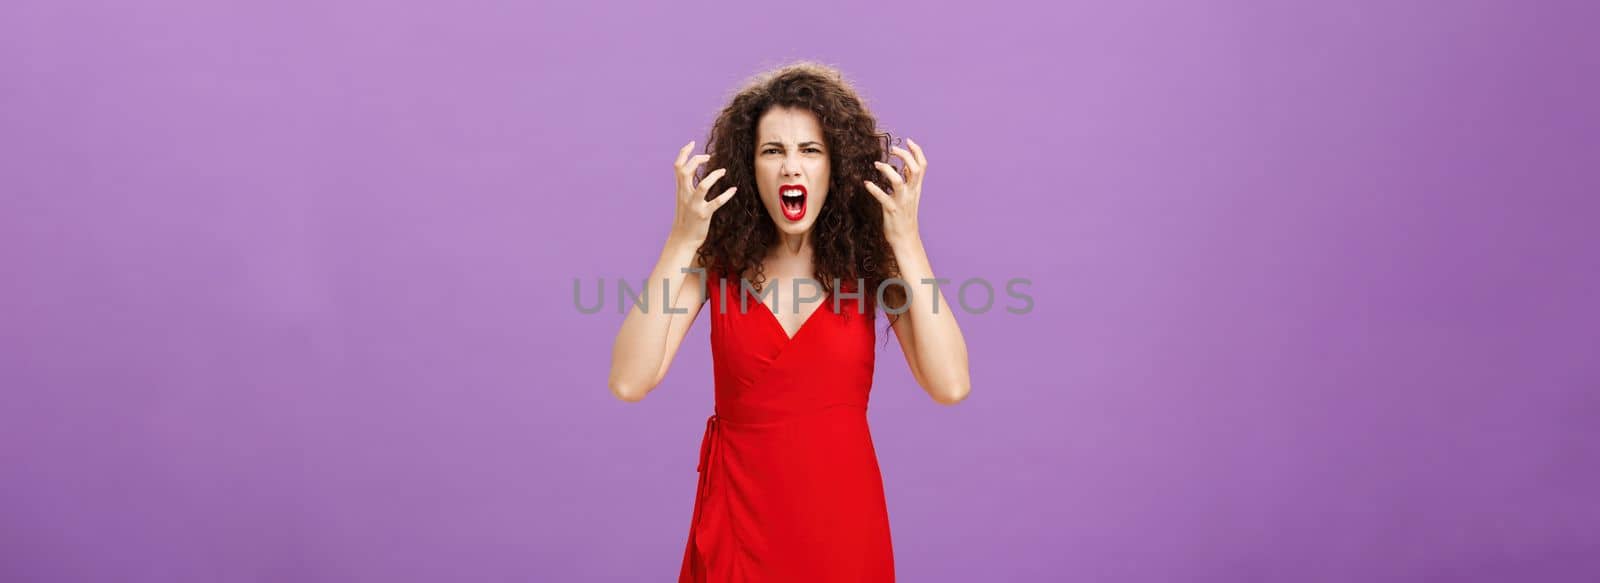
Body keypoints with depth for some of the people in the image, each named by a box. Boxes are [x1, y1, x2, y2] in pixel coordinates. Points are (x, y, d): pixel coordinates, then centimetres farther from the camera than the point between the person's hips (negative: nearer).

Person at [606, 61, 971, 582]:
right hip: (738, 510, 0)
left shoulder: (869, 258, -7)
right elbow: (628, 383, -17)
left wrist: (907, 241, -22)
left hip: (842, 513, 0)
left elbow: (950, 385, -19)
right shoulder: (718, 259, -6)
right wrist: (680, 242, -22)